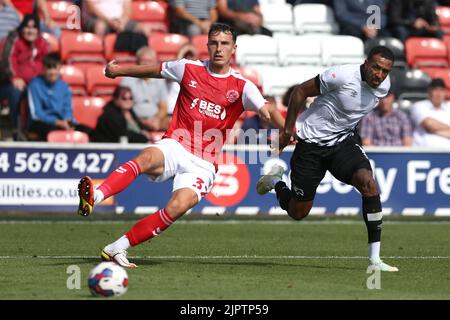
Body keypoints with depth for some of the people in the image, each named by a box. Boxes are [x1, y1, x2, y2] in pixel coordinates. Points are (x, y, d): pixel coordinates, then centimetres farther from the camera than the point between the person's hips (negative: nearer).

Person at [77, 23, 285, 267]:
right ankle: (94, 197, -54)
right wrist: (118, 71, 28)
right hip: (175, 146, 1)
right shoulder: (189, 69, 8)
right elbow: (154, 70, 23)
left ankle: (116, 248, -20)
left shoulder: (241, 87, 3)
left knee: (179, 206, -27)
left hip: (202, 164, -1)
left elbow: (267, 111, -9)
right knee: (148, 157, -35)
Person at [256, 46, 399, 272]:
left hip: (343, 141, 4)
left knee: (369, 185, -24)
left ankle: (374, 259, -21)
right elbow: (300, 91, -12)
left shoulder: (384, 86, -5)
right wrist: (287, 130, -9)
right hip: (312, 142, -4)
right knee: (298, 213, 4)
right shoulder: (343, 76, -24)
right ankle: (275, 181, 40)